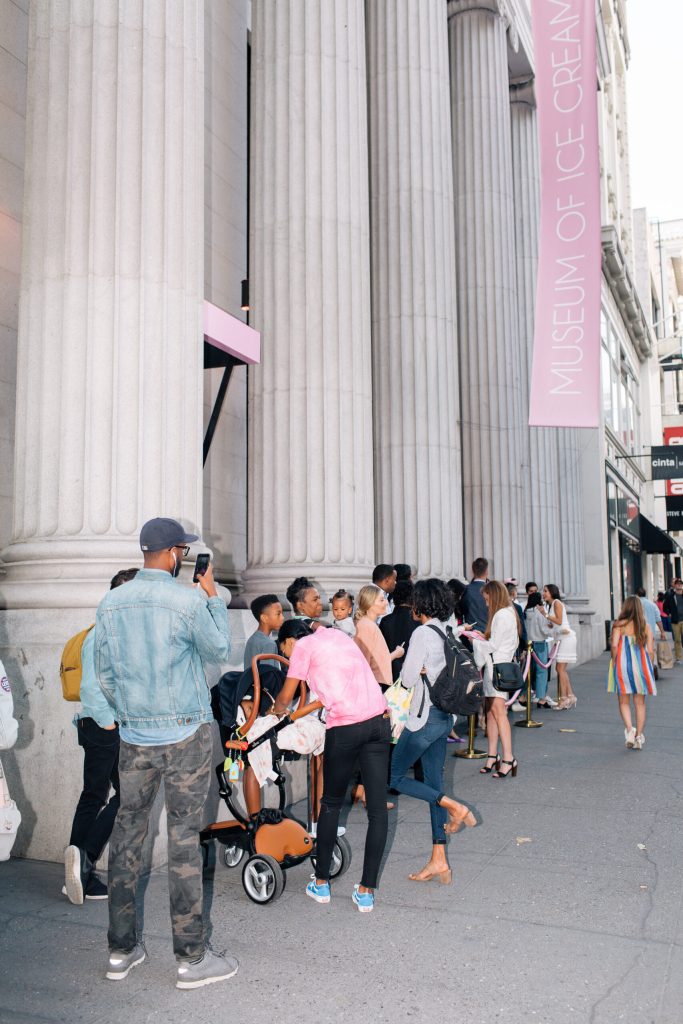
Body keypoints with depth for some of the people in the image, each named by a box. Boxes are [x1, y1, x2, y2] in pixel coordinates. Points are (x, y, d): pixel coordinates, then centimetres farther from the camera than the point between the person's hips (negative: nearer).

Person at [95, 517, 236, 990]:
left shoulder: (111, 602, 1)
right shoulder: (188, 601, -14)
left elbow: (103, 673, 9)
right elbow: (220, 651, 1)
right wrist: (214, 596, 9)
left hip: (134, 737, 5)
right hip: (186, 736, -5)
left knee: (127, 835, 13)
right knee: (184, 840, 2)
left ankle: (122, 950, 24)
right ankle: (192, 958, 12)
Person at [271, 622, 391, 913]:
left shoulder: (304, 645, 3)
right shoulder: (338, 635, 23)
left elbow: (286, 697, 7)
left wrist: (277, 711, 29)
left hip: (346, 728, -5)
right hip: (380, 720, 6)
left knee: (331, 804, 14)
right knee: (377, 808, 7)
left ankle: (321, 883, 26)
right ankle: (367, 891, 14)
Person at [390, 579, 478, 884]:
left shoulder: (422, 633, -17)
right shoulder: (447, 632, 8)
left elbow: (408, 678, -15)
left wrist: (416, 670, 5)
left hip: (425, 717, -9)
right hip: (444, 715, 9)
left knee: (395, 777, 6)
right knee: (433, 784, 12)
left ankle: (454, 808, -1)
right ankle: (439, 860, 17)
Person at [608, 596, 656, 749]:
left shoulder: (619, 625, -4)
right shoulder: (646, 627, 2)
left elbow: (614, 645, -14)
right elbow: (650, 650, -2)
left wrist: (614, 662, -1)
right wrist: (648, 668, 9)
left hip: (622, 666, -2)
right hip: (641, 665, 2)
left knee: (624, 702, 8)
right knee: (640, 703, 12)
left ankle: (629, 729, -14)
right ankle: (639, 736, 13)